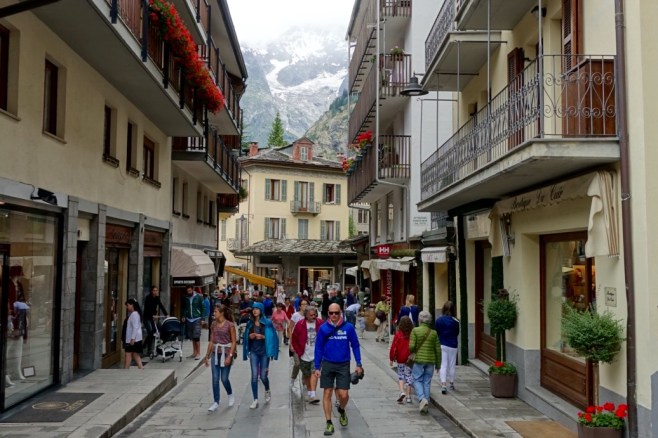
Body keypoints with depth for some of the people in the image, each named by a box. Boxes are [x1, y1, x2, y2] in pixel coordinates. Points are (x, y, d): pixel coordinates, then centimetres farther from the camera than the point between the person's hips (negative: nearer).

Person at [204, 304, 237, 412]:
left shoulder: (230, 325, -9)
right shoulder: (213, 324, 6)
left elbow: (234, 342, -9)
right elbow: (211, 341, 11)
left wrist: (230, 356, -16)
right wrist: (207, 355, 11)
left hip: (226, 352, -4)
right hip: (215, 353, 4)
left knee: (224, 378, 1)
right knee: (215, 378, 1)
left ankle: (230, 395, 30)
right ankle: (216, 402, 9)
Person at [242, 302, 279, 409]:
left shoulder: (267, 323, -6)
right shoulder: (250, 323, 5)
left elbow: (271, 337, -5)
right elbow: (246, 337, 14)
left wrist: (262, 337, -20)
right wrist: (250, 336, -7)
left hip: (264, 352, -2)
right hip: (254, 352, 2)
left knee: (263, 376, 4)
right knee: (254, 376, -4)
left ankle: (267, 391, 36)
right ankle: (255, 400, 4)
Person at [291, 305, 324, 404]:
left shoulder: (320, 323, -4)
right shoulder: (300, 325, -7)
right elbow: (294, 340, 1)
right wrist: (299, 352, -3)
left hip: (317, 354, -1)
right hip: (304, 355, 1)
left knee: (314, 373, -14)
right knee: (307, 375, 14)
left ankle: (312, 395, -16)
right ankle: (309, 391, 34)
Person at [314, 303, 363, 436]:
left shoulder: (348, 327, -5)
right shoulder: (323, 328, -4)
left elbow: (355, 346, 3)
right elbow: (318, 348, 2)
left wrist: (359, 364, 1)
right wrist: (317, 367, 0)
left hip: (343, 365, 0)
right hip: (327, 365, 1)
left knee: (343, 394, -2)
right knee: (327, 393, 3)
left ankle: (341, 410, 32)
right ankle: (329, 423, 15)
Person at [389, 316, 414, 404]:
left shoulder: (398, 334, -9)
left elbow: (393, 347, -7)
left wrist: (391, 358, 1)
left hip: (400, 359, -1)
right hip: (410, 359, 1)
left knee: (400, 375, 13)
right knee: (408, 376, 9)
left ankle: (402, 392, -6)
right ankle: (408, 396, 11)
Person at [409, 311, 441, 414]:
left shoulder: (415, 330, -7)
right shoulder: (434, 333, 2)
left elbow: (411, 346, -14)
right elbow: (438, 350, 4)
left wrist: (411, 353, 10)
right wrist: (438, 364, 12)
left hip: (418, 360, -3)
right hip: (430, 360, 3)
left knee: (417, 380, 8)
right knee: (427, 382, 10)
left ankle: (422, 399, -14)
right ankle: (426, 405, 12)